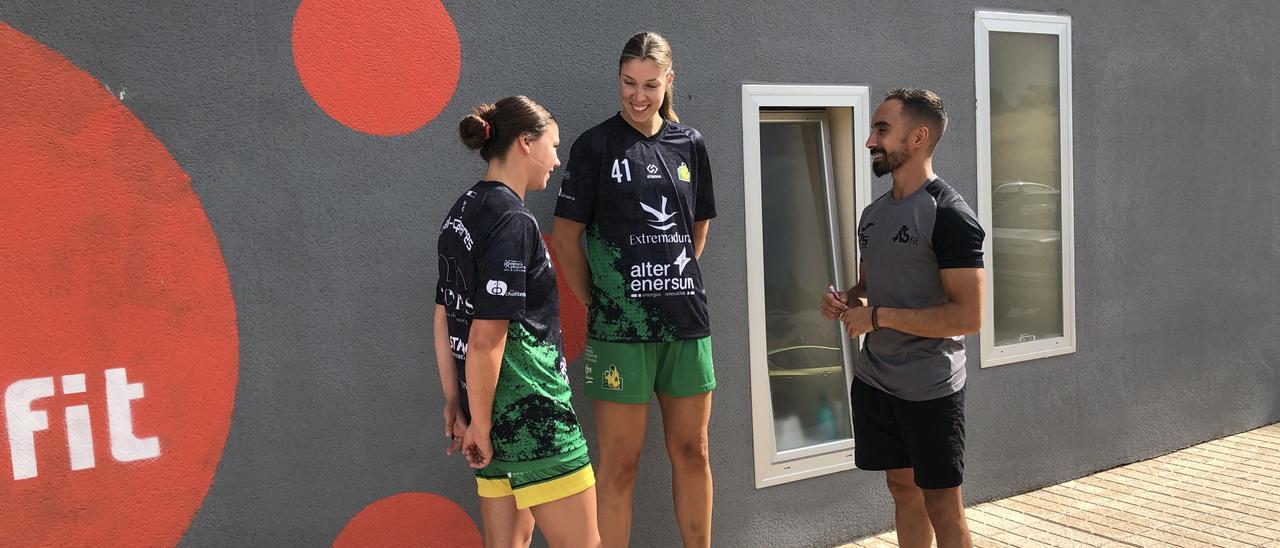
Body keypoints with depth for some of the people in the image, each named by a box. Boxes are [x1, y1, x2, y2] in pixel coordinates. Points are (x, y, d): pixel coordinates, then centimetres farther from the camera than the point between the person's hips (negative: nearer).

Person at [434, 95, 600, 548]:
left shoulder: (462, 211, 11)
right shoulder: (513, 221, -17)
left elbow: (444, 318, 14)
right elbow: (485, 338, -22)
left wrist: (455, 401, 16)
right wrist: (480, 423, -13)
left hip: (493, 408, 9)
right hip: (530, 414, -9)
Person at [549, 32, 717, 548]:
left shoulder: (690, 143, 9)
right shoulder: (596, 145, -3)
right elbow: (565, 235, -2)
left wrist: (680, 281, 13)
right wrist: (596, 303, -1)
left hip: (686, 319, 4)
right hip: (620, 329, -4)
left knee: (692, 453, 12)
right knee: (620, 463, 1)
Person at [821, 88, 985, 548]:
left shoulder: (949, 215, -16)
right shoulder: (874, 213, 10)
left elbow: (968, 317, -22)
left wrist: (878, 317, -20)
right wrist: (845, 301, -1)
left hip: (930, 389, -7)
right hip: (875, 380, 8)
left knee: (941, 503, 5)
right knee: (902, 488, 18)